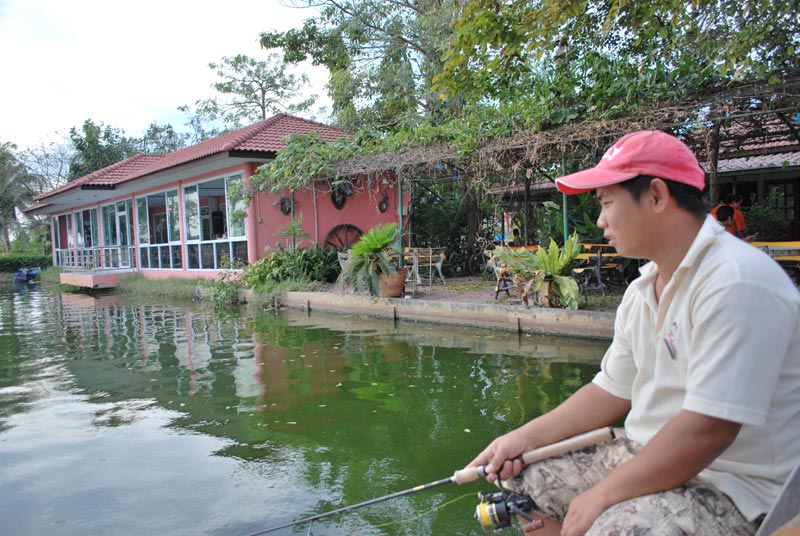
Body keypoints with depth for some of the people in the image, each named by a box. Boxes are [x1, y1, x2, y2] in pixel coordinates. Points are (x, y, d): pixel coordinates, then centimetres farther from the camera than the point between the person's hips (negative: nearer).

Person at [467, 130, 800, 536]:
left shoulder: (737, 280, -23)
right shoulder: (641, 291, 6)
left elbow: (708, 429, -28)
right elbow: (612, 391, 12)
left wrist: (602, 495, -19)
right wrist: (526, 437, 4)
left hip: (736, 483, -8)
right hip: (648, 458, 8)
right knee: (521, 476, 7)